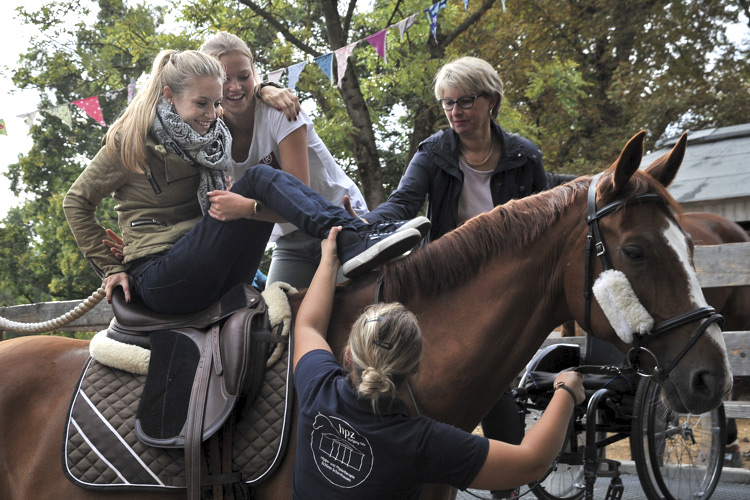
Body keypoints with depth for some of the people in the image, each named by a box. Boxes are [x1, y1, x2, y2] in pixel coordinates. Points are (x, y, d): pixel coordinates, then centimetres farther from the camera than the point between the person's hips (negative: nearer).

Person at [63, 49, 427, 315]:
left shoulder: (210, 138, 18)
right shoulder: (131, 140, 0)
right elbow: (76, 202, 5)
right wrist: (111, 269, 0)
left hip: (208, 280, 6)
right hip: (159, 281, -6)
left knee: (263, 180, -12)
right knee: (257, 180, -20)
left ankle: (355, 238, -31)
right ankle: (351, 240, -39)